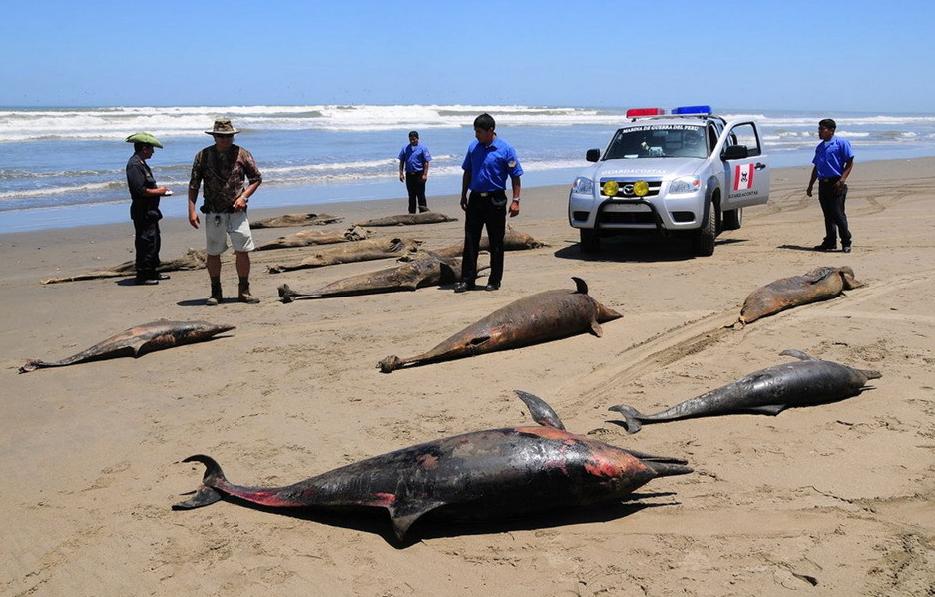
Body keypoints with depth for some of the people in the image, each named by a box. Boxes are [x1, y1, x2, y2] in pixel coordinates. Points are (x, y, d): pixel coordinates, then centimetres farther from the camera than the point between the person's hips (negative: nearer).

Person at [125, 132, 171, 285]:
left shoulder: (141, 164, 17)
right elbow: (140, 190, -24)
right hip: (143, 212, -11)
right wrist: (158, 191, -13)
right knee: (146, 242, -7)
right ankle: (142, 275, -1)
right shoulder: (134, 165, -17)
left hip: (150, 211, 11)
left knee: (155, 241, 17)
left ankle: (152, 272, 26)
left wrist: (158, 190, 12)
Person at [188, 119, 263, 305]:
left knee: (242, 251, -5)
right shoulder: (203, 156, 2)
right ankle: (216, 293, 17)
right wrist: (192, 210, -3)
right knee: (213, 253, 5)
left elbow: (256, 179, 8)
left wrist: (243, 197, -7)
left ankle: (243, 291, 7)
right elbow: (193, 185, 5)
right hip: (213, 213, 1)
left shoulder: (242, 154, 2)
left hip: (236, 212, 0)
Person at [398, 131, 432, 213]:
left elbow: (426, 162, -5)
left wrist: (425, 174, -12)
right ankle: (411, 212, 17)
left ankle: (423, 212, 3)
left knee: (420, 194, -3)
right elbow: (401, 162, 11)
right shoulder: (405, 148, 9)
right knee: (411, 195, 10)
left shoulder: (423, 148, -1)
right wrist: (401, 173, 3)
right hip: (409, 174, 4)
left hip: (419, 175, -4)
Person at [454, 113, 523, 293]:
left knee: (496, 242, 3)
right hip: (475, 198, 4)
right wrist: (463, 195, 14)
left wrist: (516, 200, -12)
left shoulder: (505, 149, -8)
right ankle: (467, 280, 7)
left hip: (495, 200, -4)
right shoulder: (473, 147, 6)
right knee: (470, 240, 2)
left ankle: (495, 281, 12)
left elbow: (515, 176, -6)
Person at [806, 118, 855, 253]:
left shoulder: (841, 143, -2)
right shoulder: (820, 147, 19)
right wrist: (810, 186, 18)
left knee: (838, 214, -9)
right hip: (823, 184, 7)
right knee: (828, 215, 9)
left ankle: (846, 243, 0)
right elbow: (816, 167, 23)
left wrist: (842, 180, -17)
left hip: (836, 184, -7)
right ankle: (830, 242, 15)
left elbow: (850, 162, -6)